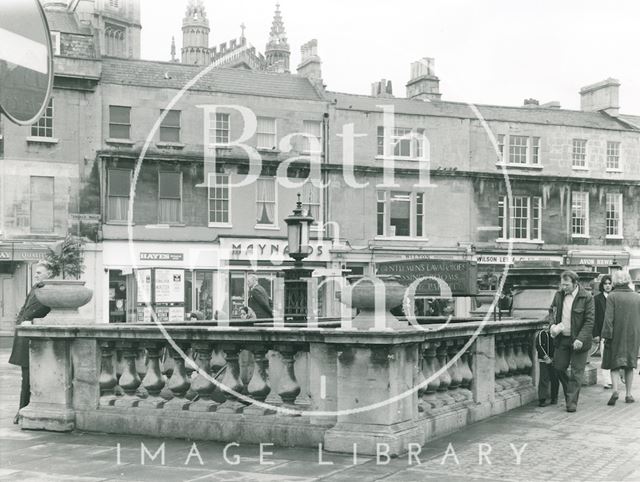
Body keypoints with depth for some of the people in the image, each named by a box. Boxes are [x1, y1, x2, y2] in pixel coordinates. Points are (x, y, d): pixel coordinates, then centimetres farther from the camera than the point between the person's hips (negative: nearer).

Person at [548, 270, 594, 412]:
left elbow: (589, 321, -13)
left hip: (579, 340, -5)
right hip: (562, 339, 5)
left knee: (576, 372, 0)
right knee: (559, 367, 7)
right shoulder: (559, 295, 4)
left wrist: (581, 339, -21)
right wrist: (552, 325, 1)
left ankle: (572, 402, 6)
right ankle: (570, 391, 31)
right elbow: (552, 310, 20)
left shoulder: (587, 298, -12)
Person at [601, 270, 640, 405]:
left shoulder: (612, 297, -9)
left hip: (616, 336, -3)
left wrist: (607, 336, -9)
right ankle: (628, 394, 15)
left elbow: (609, 318, -13)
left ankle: (615, 390, -17)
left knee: (615, 365, 4)